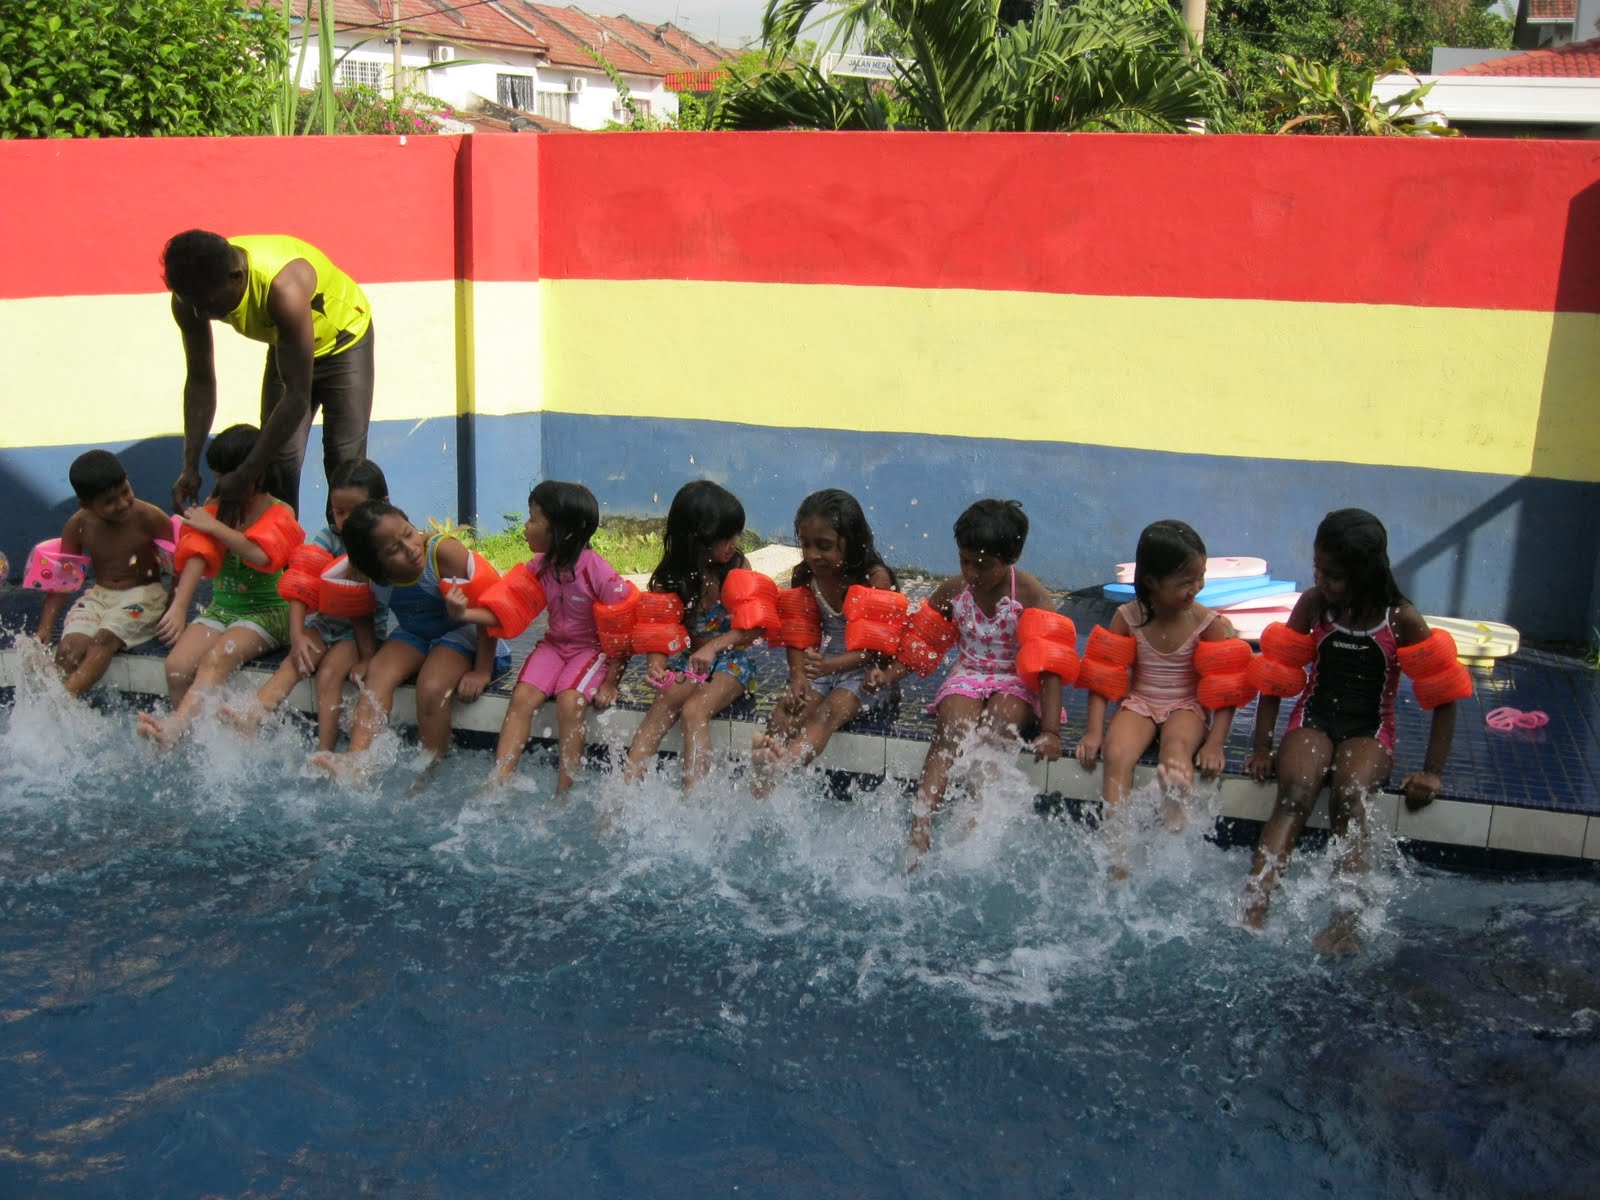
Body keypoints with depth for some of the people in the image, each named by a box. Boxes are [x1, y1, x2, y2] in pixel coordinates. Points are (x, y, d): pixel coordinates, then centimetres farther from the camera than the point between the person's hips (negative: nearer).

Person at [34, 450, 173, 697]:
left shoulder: (149, 518, -12)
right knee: (69, 648, -22)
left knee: (104, 639, -30)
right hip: (98, 595, 4)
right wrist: (45, 627, -5)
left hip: (144, 593, -4)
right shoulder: (78, 526, -2)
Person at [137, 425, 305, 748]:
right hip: (220, 608, 5)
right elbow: (197, 556, -9)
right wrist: (179, 606, -23)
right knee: (177, 666, -20)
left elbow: (261, 554, -27)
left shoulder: (280, 514, -5)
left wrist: (214, 527, -17)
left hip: (266, 611, -5)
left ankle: (174, 727, -46)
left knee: (216, 659, -32)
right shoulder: (216, 508, 6)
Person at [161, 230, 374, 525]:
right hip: (286, 343, 5)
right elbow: (199, 381, -14)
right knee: (275, 461, -3)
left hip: (344, 338, -5)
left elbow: (297, 397, -41)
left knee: (344, 462, -9)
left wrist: (245, 476, -39)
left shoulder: (284, 288, -45)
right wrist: (190, 468, -20)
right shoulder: (194, 293, -26)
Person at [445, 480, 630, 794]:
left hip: (593, 649, -5)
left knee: (569, 701, -30)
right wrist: (464, 614, -20)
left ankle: (563, 795, -22)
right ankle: (498, 783, -22)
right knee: (523, 696, -19)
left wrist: (610, 681, -14)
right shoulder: (539, 567, -2)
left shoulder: (597, 572, -19)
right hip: (554, 645, 5)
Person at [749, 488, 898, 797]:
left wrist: (830, 666, -32)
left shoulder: (876, 578, -14)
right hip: (820, 664, 6)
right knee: (784, 714, -22)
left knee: (828, 714, -32)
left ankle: (778, 768, -55)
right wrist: (798, 676, -13)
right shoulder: (805, 575, 2)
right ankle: (760, 793, -43)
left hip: (864, 670, -5)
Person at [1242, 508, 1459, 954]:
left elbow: (1444, 697, -1)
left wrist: (1432, 773, -5)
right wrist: (1262, 747, 2)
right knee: (1294, 796, -30)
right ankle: (1251, 915, -45)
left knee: (1349, 797, -33)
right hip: (1314, 720, 1)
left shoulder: (1402, 621, -7)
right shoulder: (1313, 604, -2)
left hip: (1369, 732, -1)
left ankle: (1344, 926, -44)